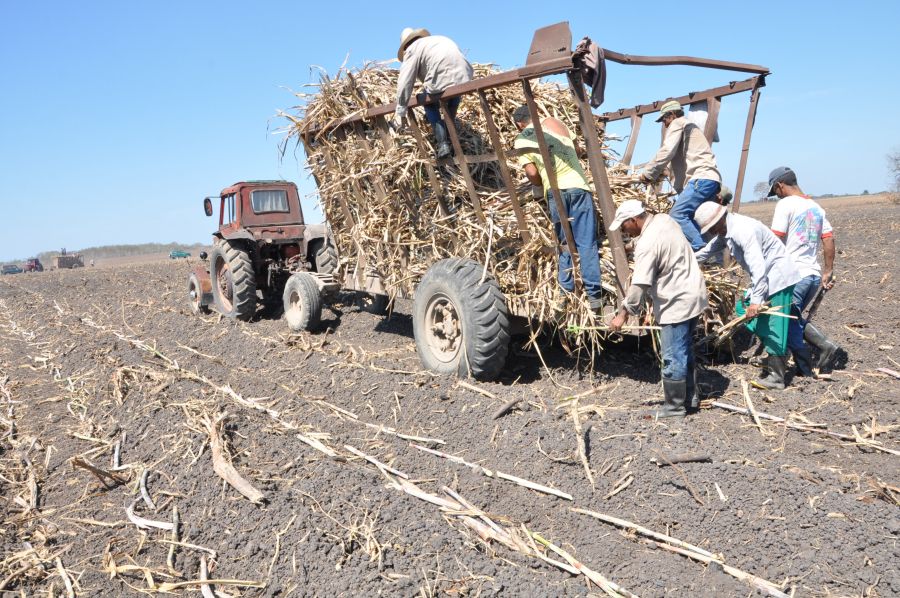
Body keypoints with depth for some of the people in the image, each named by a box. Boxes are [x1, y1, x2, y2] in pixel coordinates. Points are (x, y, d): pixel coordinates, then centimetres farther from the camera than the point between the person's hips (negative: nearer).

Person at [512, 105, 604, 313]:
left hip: (555, 190, -1)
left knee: (564, 243, 8)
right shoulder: (553, 123, 17)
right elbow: (576, 149, 23)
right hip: (578, 185, 1)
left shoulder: (521, 141, 10)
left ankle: (567, 293, 5)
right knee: (587, 242, -1)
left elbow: (532, 173, 0)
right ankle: (594, 295, -5)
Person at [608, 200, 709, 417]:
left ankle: (675, 406, 11)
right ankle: (691, 399, 29)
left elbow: (639, 284, -25)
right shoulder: (664, 219, 5)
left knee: (673, 357, 0)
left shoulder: (648, 243, -24)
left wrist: (623, 314, -18)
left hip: (677, 304, -10)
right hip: (691, 296, 10)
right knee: (685, 352, 19)